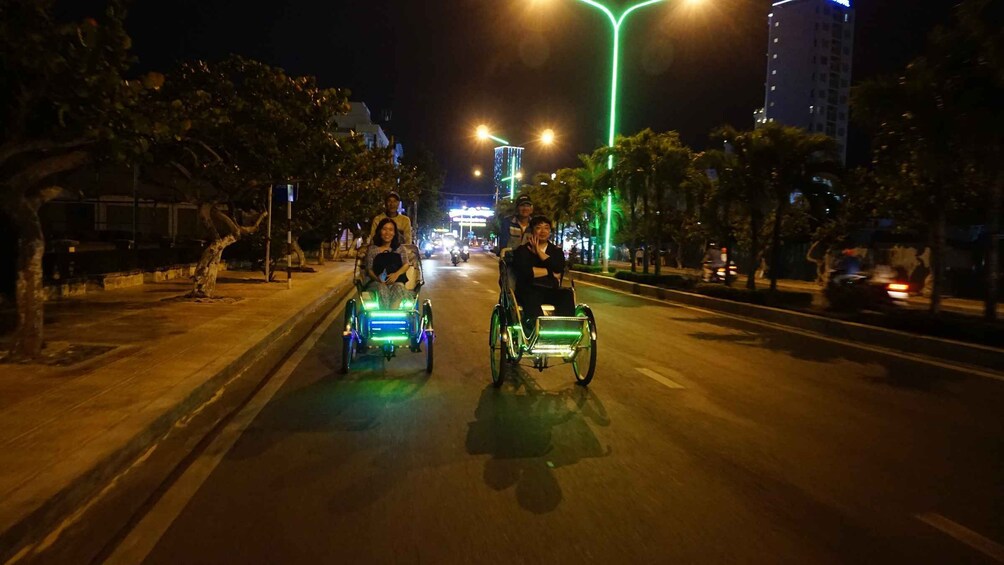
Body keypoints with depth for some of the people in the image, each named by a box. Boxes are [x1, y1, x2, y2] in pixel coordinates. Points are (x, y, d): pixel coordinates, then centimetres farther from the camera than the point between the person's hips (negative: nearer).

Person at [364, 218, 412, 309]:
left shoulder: (400, 248, 20)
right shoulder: (372, 249, 17)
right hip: (376, 282, 0)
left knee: (398, 289, -37)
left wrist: (397, 274, -15)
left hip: (396, 282, 0)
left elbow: (406, 265, 8)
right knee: (382, 290, -37)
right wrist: (377, 278, -14)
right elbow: (369, 269, 10)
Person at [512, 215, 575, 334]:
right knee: (531, 299, -38)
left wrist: (538, 251, -3)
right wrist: (550, 272, -2)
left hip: (551, 291, 3)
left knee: (567, 295, -30)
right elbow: (525, 272, -10)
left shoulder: (556, 250, 19)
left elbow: (558, 268, -4)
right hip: (529, 290, -3)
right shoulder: (522, 250, 10)